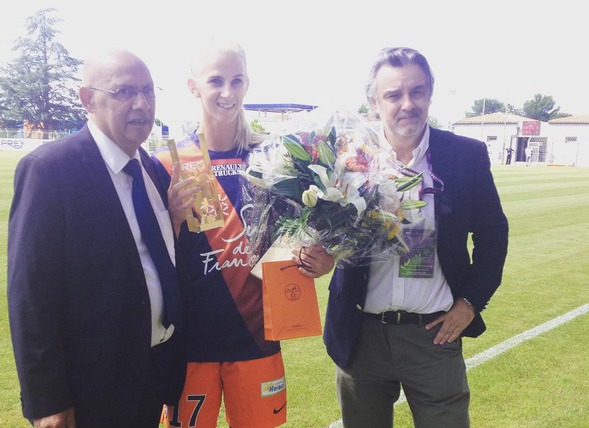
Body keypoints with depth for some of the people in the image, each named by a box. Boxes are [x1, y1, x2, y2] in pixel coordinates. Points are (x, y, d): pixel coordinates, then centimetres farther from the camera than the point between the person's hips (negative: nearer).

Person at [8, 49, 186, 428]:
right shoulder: (49, 169, -16)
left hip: (159, 368, 6)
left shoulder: (154, 170, 5)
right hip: (93, 386, -6)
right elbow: (31, 293, -16)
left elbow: (166, 262, 8)